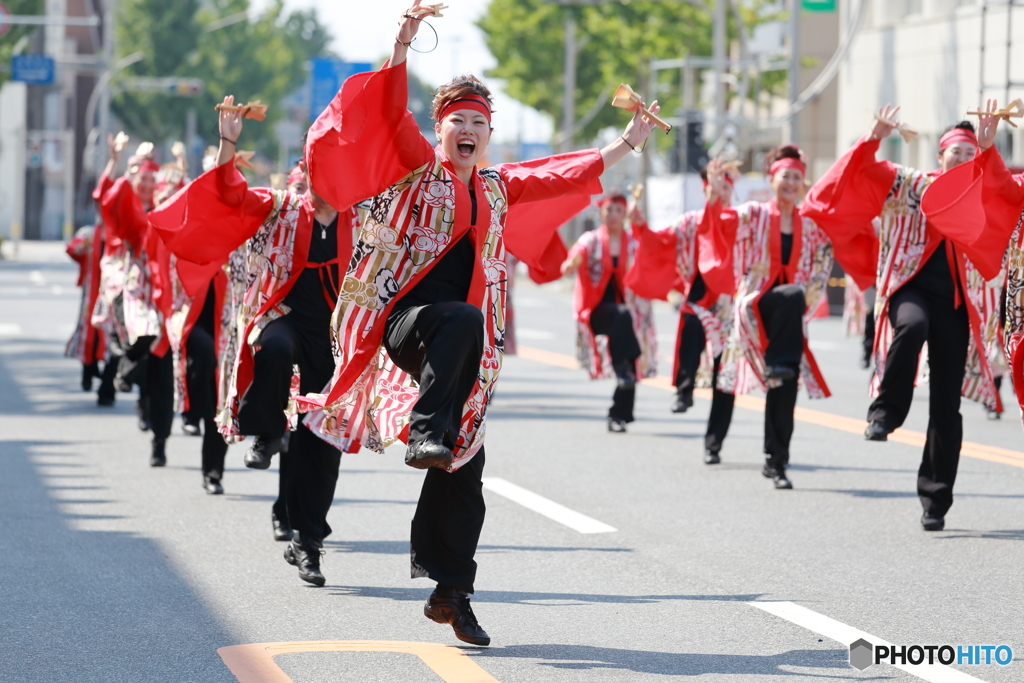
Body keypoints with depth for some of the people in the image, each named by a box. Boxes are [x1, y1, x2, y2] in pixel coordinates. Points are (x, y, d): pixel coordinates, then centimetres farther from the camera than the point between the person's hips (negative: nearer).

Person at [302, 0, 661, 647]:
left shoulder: (498, 188, 19)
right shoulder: (418, 168, 5)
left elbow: (567, 176, 32)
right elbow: (392, 112, -10)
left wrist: (626, 144, 36)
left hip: (464, 343, 5)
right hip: (405, 318, -5)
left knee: (465, 468, -1)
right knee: (463, 321, -40)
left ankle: (451, 591, 6)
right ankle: (425, 434, -41)